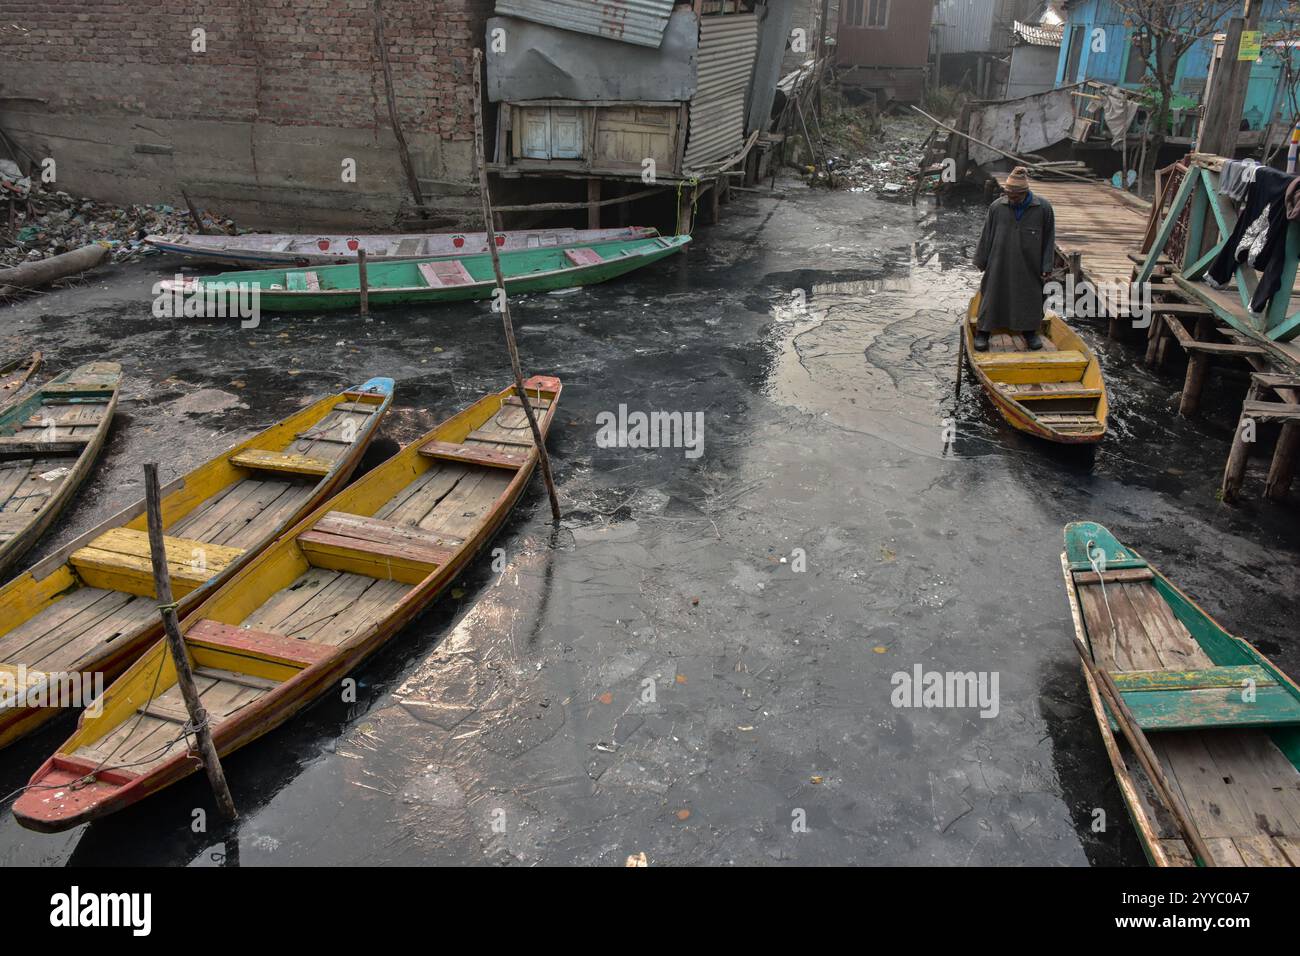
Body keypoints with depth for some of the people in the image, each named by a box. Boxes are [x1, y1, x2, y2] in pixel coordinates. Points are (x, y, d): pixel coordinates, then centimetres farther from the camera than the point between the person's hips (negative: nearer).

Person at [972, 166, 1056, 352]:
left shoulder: (1043, 208, -8)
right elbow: (986, 237, 3)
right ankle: (982, 333, 14)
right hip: (1000, 265, 0)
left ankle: (1030, 332, 27)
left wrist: (1047, 267, -3)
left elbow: (1049, 239, -2)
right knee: (991, 297, 4)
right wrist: (981, 261, 6)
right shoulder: (996, 207, -6)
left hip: (1029, 268, 0)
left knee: (1030, 298, 11)